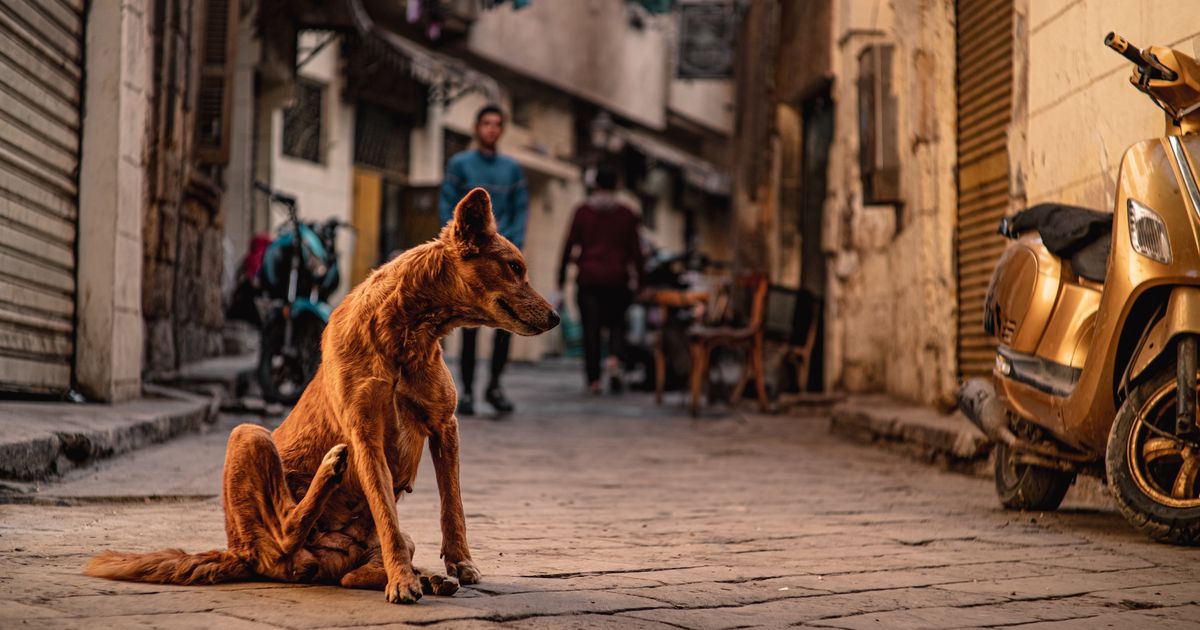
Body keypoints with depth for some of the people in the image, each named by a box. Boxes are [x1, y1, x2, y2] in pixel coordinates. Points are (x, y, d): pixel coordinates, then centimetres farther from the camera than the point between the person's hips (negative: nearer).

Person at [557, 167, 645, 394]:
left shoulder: (583, 211, 2)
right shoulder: (626, 214, 4)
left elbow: (569, 245, 0)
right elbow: (635, 250, 3)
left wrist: (562, 273, 6)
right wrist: (638, 280, 8)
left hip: (588, 277, 0)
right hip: (617, 277, 0)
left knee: (591, 327, 3)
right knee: (617, 322, 13)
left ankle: (593, 379, 0)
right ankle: (614, 359, -15)